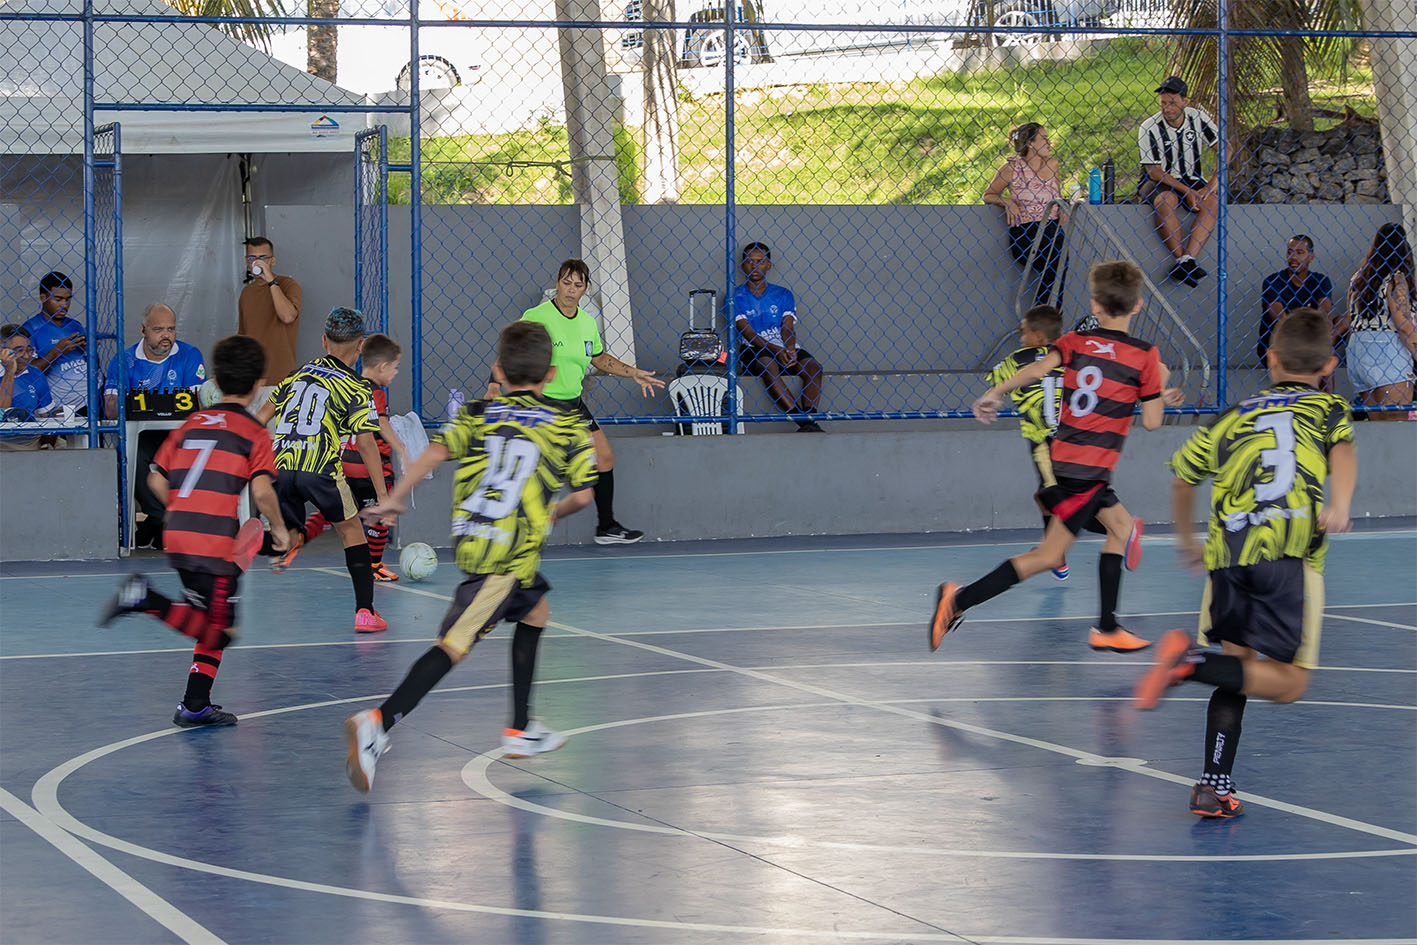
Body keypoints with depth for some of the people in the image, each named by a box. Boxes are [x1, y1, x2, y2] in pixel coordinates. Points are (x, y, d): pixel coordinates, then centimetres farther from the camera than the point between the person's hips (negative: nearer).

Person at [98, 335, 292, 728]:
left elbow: (157, 481, 14)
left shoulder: (191, 424, 15)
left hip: (178, 535, 7)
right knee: (216, 630, -2)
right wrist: (278, 529, 3)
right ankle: (147, 600, -19)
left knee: (214, 627, 18)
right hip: (217, 543, -7)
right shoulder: (253, 433, -2)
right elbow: (262, 491, -13)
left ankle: (196, 706, 14)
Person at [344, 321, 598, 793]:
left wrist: (394, 499, 1)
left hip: (470, 540, 5)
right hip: (512, 552, -5)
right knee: (454, 644, -12)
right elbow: (582, 495, 4)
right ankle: (378, 723, -30)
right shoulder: (569, 423, 6)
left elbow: (437, 450, -5)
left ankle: (521, 730, 30)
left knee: (535, 612, 28)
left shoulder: (477, 414, 11)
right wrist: (555, 512, 25)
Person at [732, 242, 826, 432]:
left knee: (813, 367, -25)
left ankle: (810, 420, -37)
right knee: (769, 365, -37)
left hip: (783, 348, 4)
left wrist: (790, 350, -20)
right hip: (752, 351, -4)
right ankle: (803, 421, -45)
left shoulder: (783, 294, 15)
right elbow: (748, 333, -7)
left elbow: (788, 327, 3)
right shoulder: (737, 296, 4)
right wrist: (776, 350, -21)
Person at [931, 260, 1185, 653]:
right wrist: (1160, 391, 11)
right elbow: (1151, 422, -7)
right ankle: (960, 599, -16)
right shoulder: (1145, 355, -8)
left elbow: (1038, 369, -14)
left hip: (1064, 456, 7)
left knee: (1122, 526, 22)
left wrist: (994, 394, -8)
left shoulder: (1075, 341, 3)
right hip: (1090, 469, -7)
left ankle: (1106, 628, 21)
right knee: (1049, 554, -7)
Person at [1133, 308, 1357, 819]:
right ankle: (1193, 662, -21)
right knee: (1287, 683, 0)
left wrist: (1187, 540, 43)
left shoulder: (1234, 416, 25)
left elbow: (1184, 476, 29)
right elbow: (1343, 448, -3)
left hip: (1228, 552, 4)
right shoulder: (1329, 408, 19)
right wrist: (1339, 506, -17)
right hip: (1290, 549, -4)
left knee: (1238, 664, 14)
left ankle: (1215, 785, 3)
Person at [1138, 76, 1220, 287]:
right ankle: (1183, 259, -34)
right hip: (1157, 183, -3)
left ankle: (1186, 260, -38)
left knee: (1212, 202, -27)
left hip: (1190, 180, 3)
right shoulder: (1150, 128, -15)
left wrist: (1214, 183, -17)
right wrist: (1186, 191, -22)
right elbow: (1154, 172, -15)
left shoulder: (1198, 119, -6)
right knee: (1167, 200, -37)